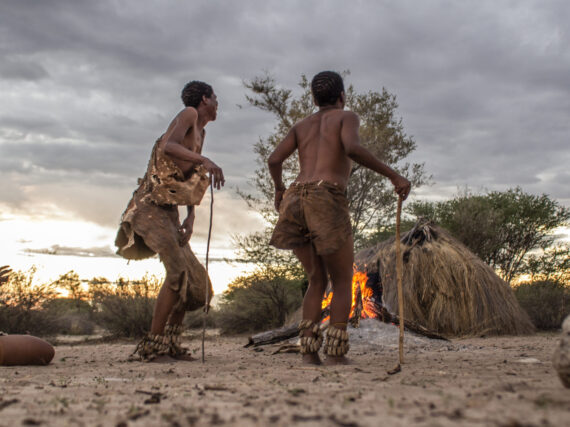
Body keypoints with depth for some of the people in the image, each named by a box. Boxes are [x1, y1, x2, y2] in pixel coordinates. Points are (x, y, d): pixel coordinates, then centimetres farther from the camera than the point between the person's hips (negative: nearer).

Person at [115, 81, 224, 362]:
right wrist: (206, 161, -36)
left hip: (169, 212, 9)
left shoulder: (201, 133, 21)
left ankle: (170, 343, 15)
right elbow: (167, 147, -24)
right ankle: (152, 346, -20)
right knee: (179, 270, -23)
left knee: (197, 283, 6)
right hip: (150, 205, -9)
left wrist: (191, 217, 5)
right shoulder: (189, 114, -5)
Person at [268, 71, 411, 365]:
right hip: (327, 201, -5)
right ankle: (335, 352, -4)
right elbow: (352, 148, -12)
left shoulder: (302, 125, 26)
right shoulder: (347, 117, 12)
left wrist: (278, 189, 32)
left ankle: (309, 349, 3)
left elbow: (274, 159, 13)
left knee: (318, 280, 17)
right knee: (343, 282, 8)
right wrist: (393, 175, -10)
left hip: (295, 201, 5)